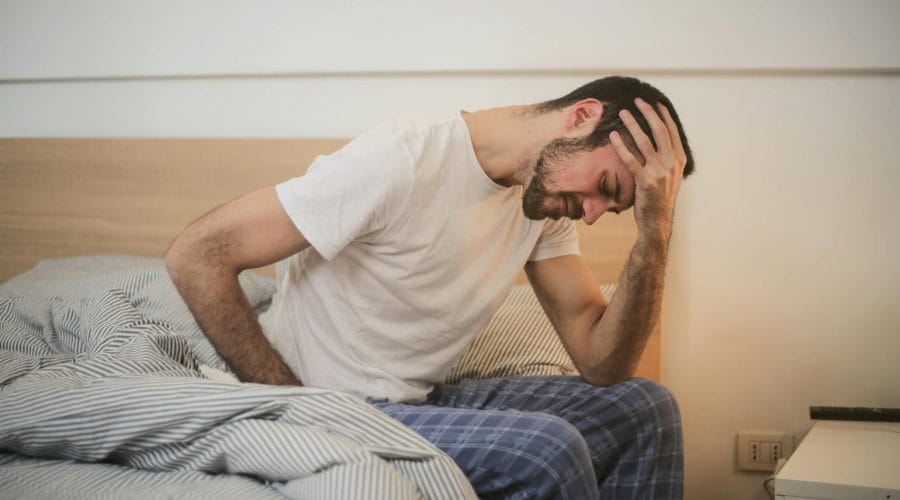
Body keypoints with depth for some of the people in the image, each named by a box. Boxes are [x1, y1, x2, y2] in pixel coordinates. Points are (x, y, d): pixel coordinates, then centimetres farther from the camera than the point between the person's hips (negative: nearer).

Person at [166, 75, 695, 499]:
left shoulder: (547, 194, 2)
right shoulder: (402, 160, -22)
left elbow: (602, 362, -2)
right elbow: (196, 255, -22)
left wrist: (656, 231, -15)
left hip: (424, 402, 8)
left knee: (644, 407, 1)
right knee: (548, 448, -27)